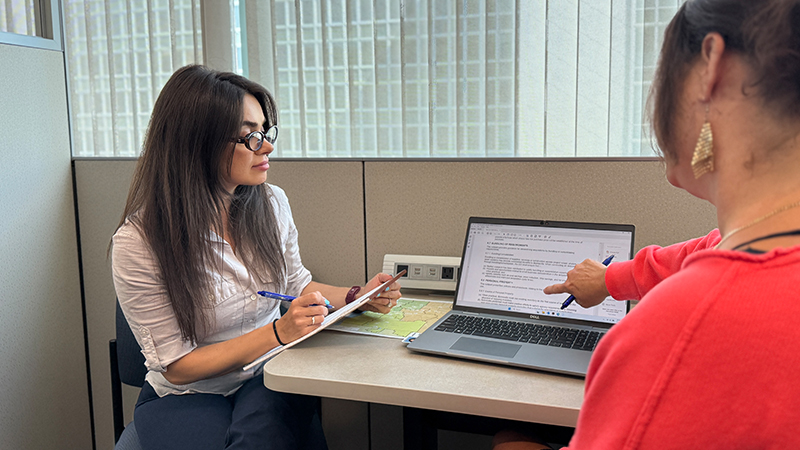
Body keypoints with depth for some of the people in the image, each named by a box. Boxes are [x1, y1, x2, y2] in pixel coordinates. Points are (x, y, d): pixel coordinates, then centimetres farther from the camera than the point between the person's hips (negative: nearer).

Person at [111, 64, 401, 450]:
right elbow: (178, 366, -15)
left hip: (267, 380, 3)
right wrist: (278, 332, -26)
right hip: (186, 397, -2)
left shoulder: (271, 204, -3)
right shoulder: (138, 243, -18)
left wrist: (356, 298, -5)